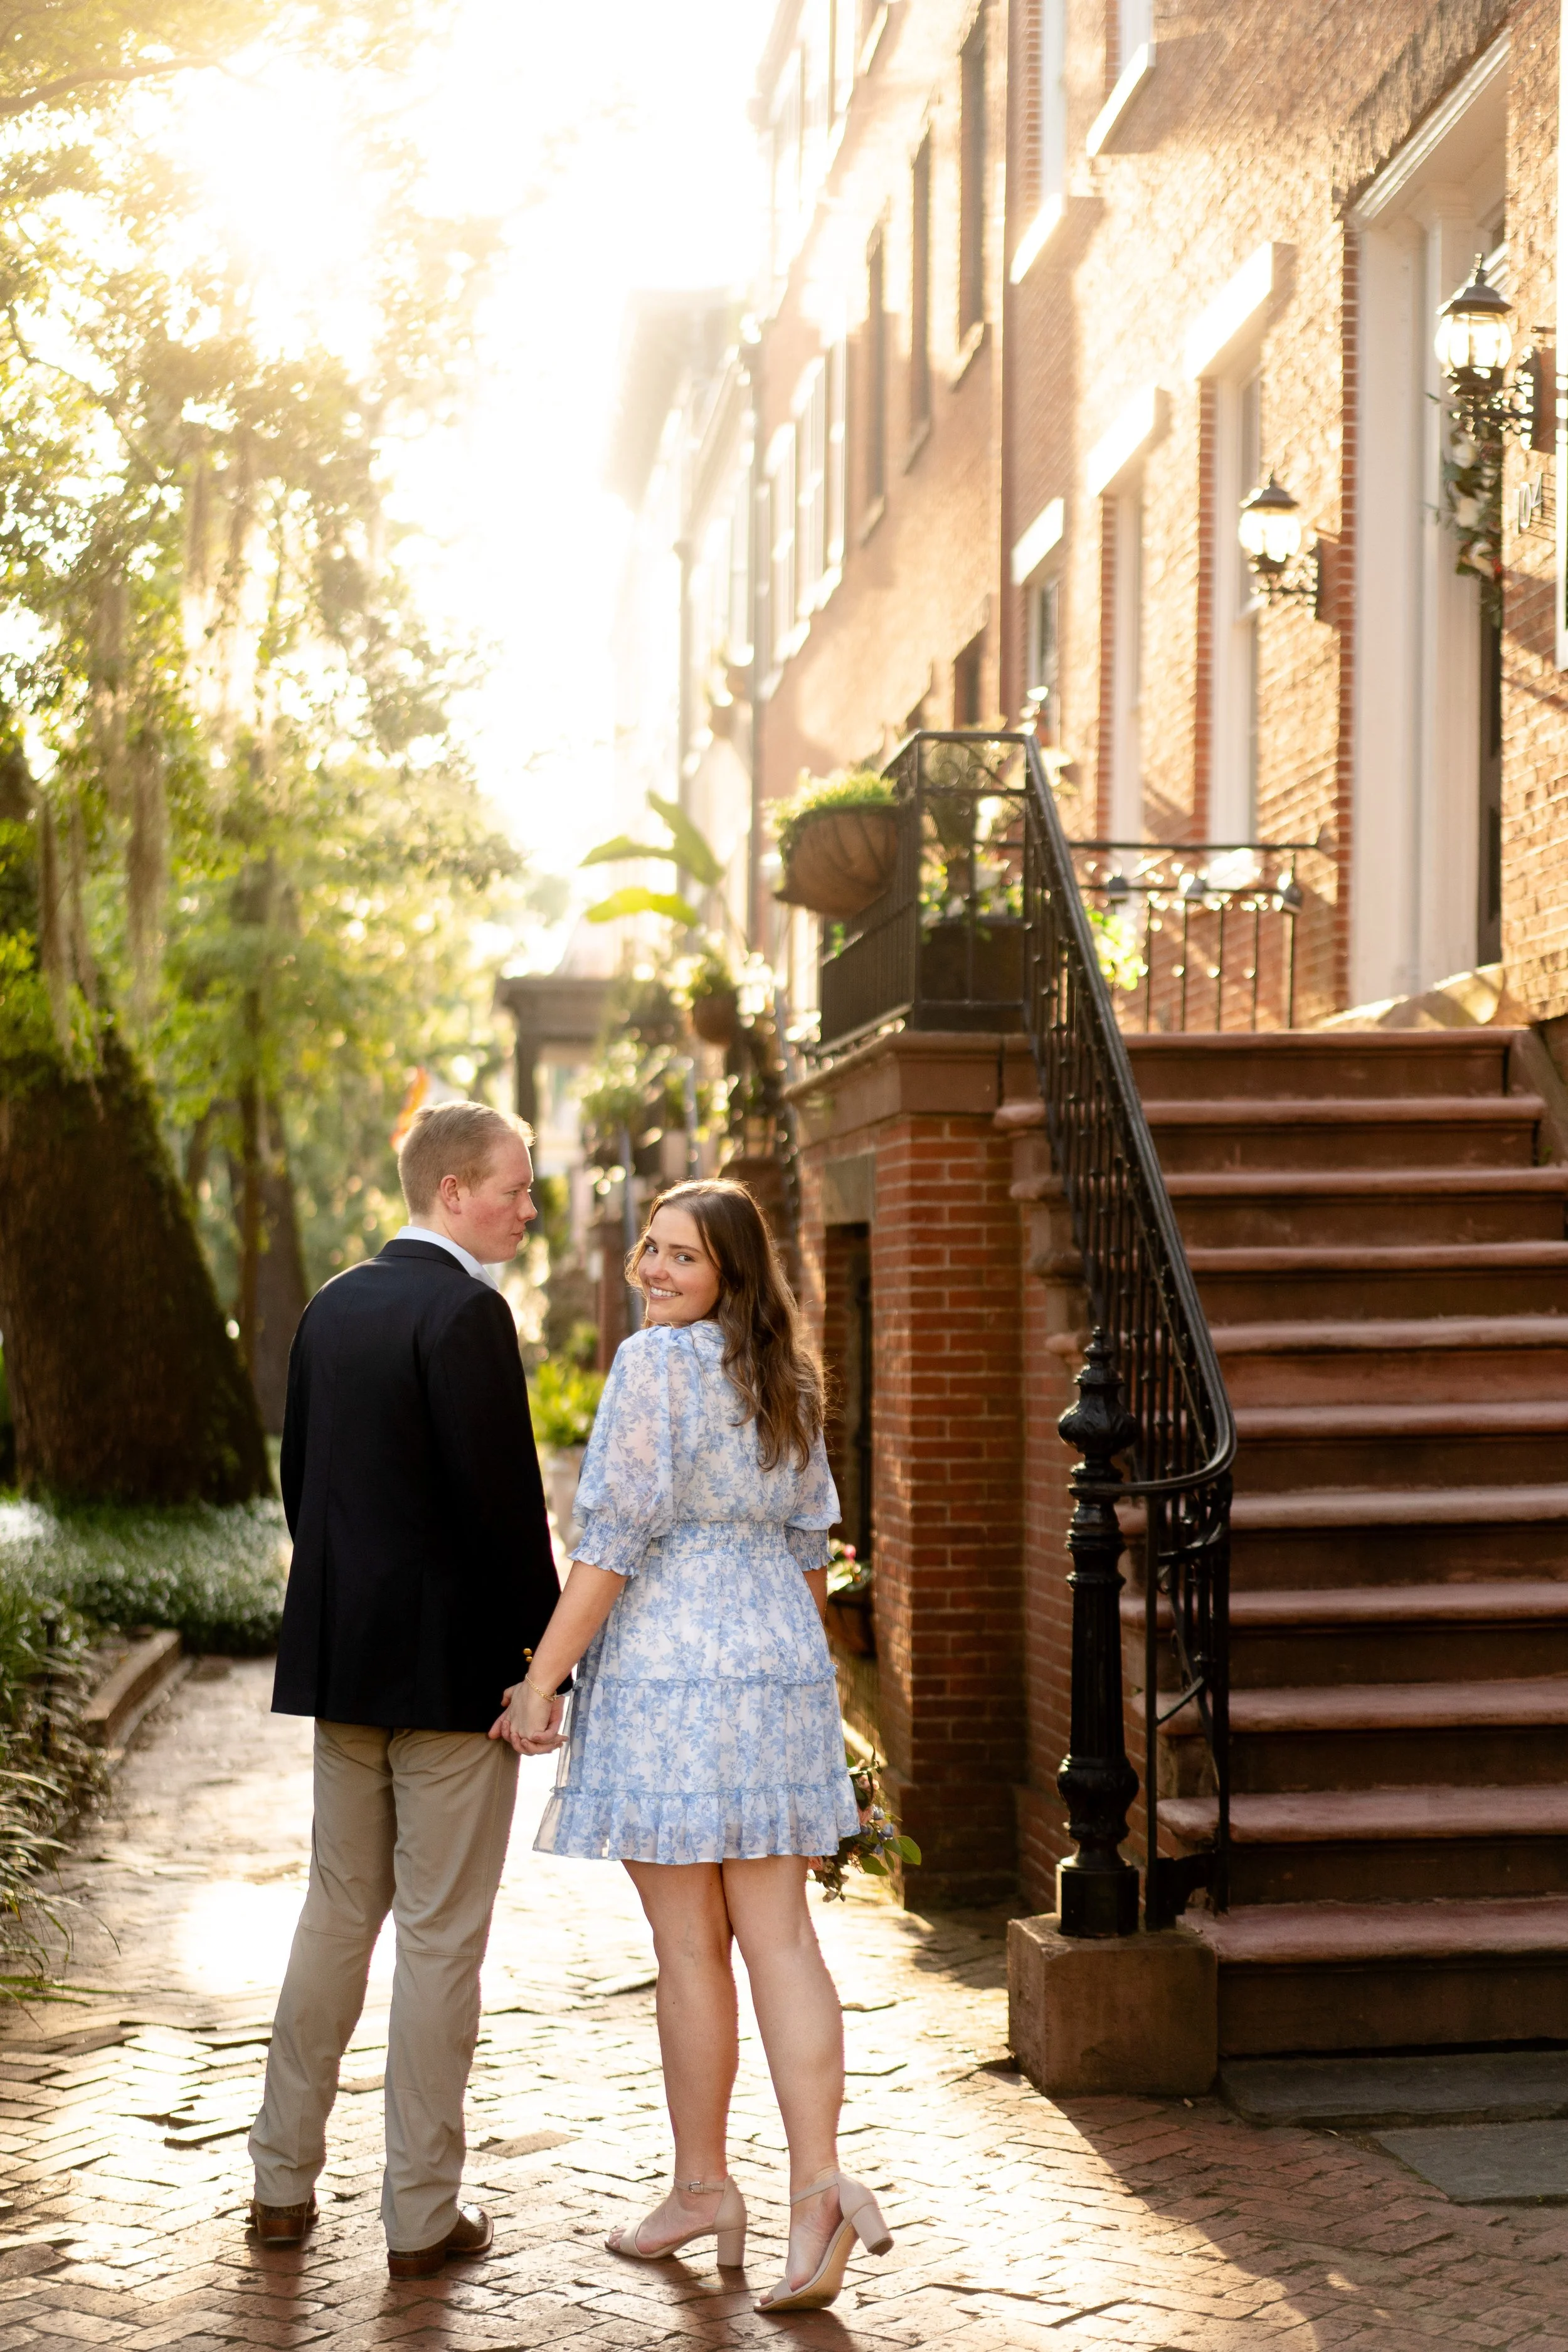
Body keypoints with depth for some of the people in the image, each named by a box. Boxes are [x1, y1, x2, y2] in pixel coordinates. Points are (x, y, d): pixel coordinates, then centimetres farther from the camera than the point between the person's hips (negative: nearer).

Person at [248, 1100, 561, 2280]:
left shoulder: (333, 1307, 9)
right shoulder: (466, 1311, -16)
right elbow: (503, 1496, -19)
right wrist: (545, 1639, -9)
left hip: (343, 1653, 8)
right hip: (453, 1662, -8)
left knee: (339, 1911, 17)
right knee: (442, 1935, 1)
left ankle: (283, 2180, 23)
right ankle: (424, 2214, 8)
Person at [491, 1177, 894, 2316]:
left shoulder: (656, 1364, -11)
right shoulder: (783, 1376, 12)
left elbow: (618, 1540, -15)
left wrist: (542, 1679, -12)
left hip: (671, 1672, -7)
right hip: (779, 1667, 7)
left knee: (689, 1946, 4)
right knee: (780, 1936, 4)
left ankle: (703, 2187, 16)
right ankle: (819, 2185, -7)